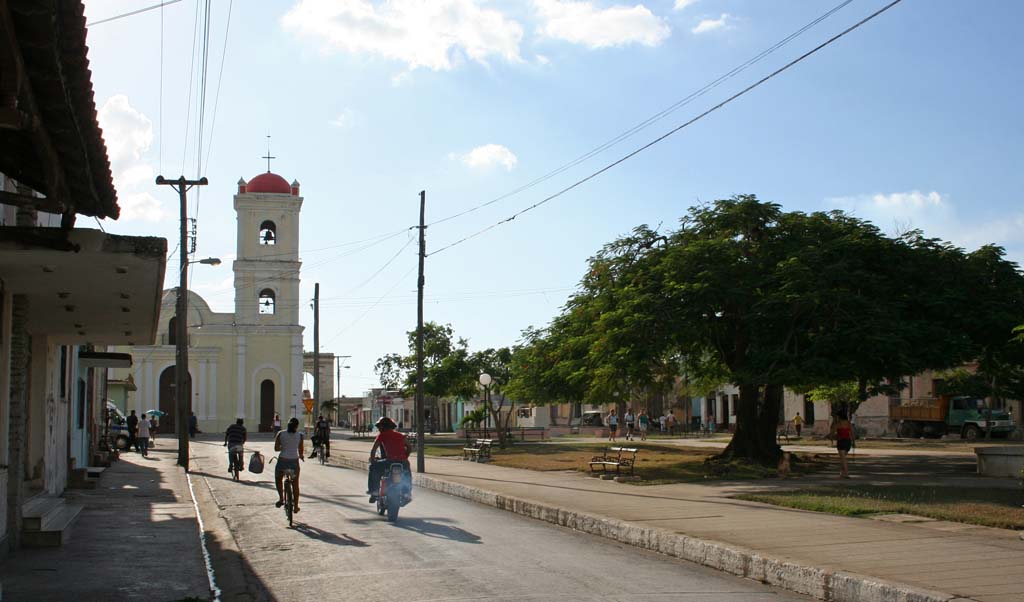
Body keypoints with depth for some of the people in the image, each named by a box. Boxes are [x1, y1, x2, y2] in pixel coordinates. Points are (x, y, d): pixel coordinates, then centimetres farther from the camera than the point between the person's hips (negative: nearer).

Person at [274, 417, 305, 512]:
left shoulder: (280, 434, 0)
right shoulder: (300, 435, 0)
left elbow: (276, 448, 1)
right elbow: (301, 452, 3)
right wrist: (302, 456, 25)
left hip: (282, 460, 0)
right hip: (294, 461, 0)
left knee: (278, 479, 27)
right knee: (295, 484, 18)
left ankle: (281, 498, 11)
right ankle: (295, 507, 21)